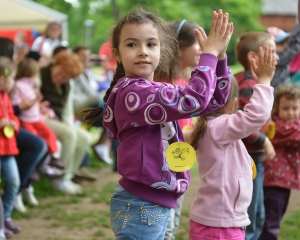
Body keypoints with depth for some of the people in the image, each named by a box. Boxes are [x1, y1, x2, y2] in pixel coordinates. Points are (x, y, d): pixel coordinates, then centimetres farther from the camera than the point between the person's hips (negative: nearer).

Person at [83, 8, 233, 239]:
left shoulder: (157, 90, 10)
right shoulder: (132, 93, -19)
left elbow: (214, 99, 12)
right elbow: (194, 100, -27)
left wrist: (219, 56, -2)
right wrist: (209, 53, -15)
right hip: (140, 208, -9)